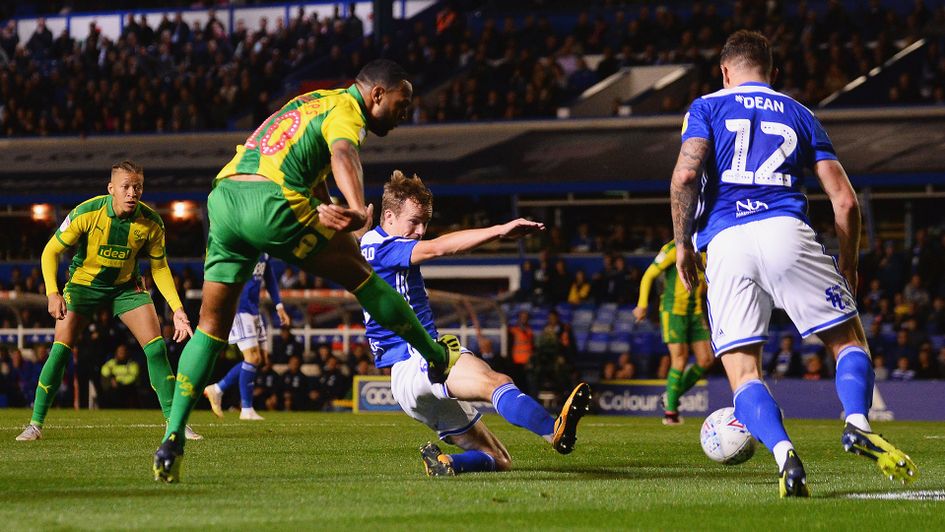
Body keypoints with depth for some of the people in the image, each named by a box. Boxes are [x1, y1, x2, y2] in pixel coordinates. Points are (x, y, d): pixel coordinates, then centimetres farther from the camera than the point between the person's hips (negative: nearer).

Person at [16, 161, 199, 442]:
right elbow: (51, 251, -14)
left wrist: (177, 308, -10)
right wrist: (53, 293, -27)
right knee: (61, 349, -13)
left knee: (156, 346, -13)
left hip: (126, 286, 2)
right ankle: (36, 423, -1)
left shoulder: (151, 222, -17)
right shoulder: (86, 213, -24)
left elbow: (159, 267, -2)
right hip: (83, 281, -2)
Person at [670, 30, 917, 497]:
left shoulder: (706, 108, 17)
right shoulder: (800, 116, 22)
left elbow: (685, 176, -3)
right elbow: (845, 201, 15)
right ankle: (857, 423, -16)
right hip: (787, 231, 1)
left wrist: (683, 244, 8)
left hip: (725, 243, -1)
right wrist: (848, 264, 27)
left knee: (742, 374, 3)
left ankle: (783, 452, -25)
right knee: (849, 339, 13)